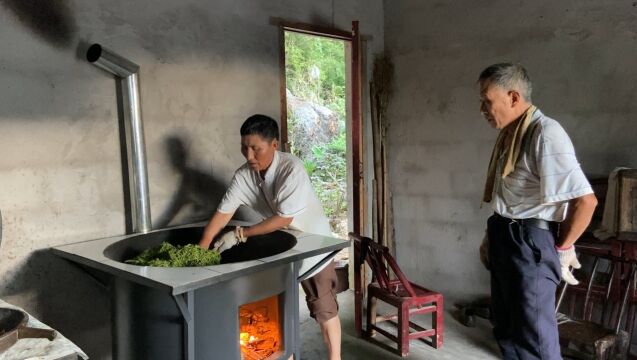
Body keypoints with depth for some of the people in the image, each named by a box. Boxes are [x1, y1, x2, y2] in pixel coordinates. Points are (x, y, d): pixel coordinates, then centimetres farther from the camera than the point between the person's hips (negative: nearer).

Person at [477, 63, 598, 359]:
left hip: (530, 243, -9)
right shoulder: (508, 134, 10)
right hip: (504, 239, 10)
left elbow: (585, 200, -22)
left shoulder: (545, 133, -20)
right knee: (505, 327, 20)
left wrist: (562, 249, -11)